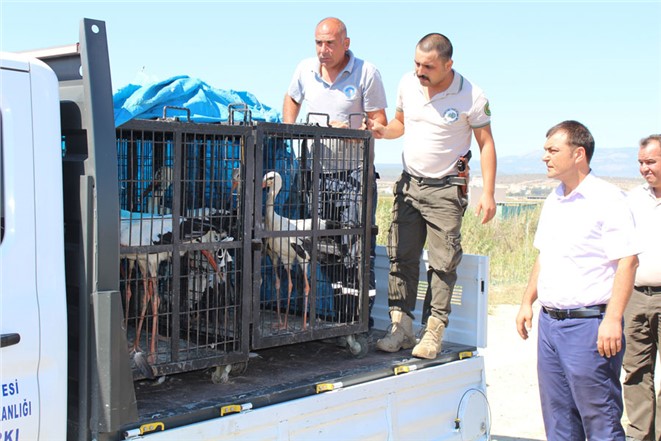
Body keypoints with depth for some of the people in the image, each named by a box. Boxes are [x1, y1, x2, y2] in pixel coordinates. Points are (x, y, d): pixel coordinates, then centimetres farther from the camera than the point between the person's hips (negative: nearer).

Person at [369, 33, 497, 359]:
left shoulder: (471, 96, -12)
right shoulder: (408, 83, 2)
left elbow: (486, 143, -6)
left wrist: (488, 193, -12)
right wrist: (383, 131, -6)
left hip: (446, 188, -4)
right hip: (409, 182, 5)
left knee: (443, 262, -4)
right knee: (401, 257, 2)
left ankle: (434, 331, 1)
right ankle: (401, 327, 8)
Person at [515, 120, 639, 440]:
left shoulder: (607, 199, -11)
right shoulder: (553, 201, 14)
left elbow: (627, 261, -15)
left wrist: (612, 319, -21)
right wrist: (527, 302, 17)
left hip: (589, 324, -8)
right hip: (549, 322, 8)